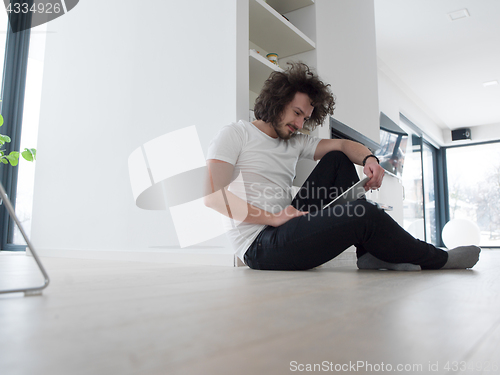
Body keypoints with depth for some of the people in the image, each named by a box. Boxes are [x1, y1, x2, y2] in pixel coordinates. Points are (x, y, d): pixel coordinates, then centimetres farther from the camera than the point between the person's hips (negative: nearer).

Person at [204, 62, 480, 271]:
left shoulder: (295, 142, 16)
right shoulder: (235, 134, -3)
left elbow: (342, 144, 12)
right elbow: (213, 195, -15)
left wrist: (369, 159, -11)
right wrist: (273, 217, -21)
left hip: (287, 230, 8)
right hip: (260, 246, -8)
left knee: (337, 160, 4)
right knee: (363, 214, -23)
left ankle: (371, 254, -3)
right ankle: (434, 259, 6)